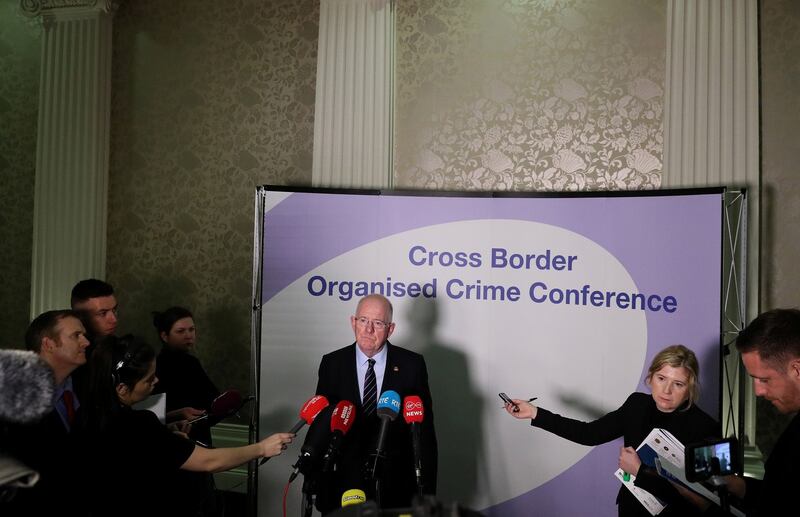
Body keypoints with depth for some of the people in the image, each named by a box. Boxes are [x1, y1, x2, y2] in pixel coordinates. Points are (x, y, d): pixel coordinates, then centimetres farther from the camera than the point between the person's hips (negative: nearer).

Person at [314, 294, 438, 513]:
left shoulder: (412, 365, -5)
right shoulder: (332, 364, -1)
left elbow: (425, 430, -2)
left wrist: (427, 491, -4)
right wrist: (321, 487, -1)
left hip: (396, 487, -1)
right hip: (344, 486, 1)